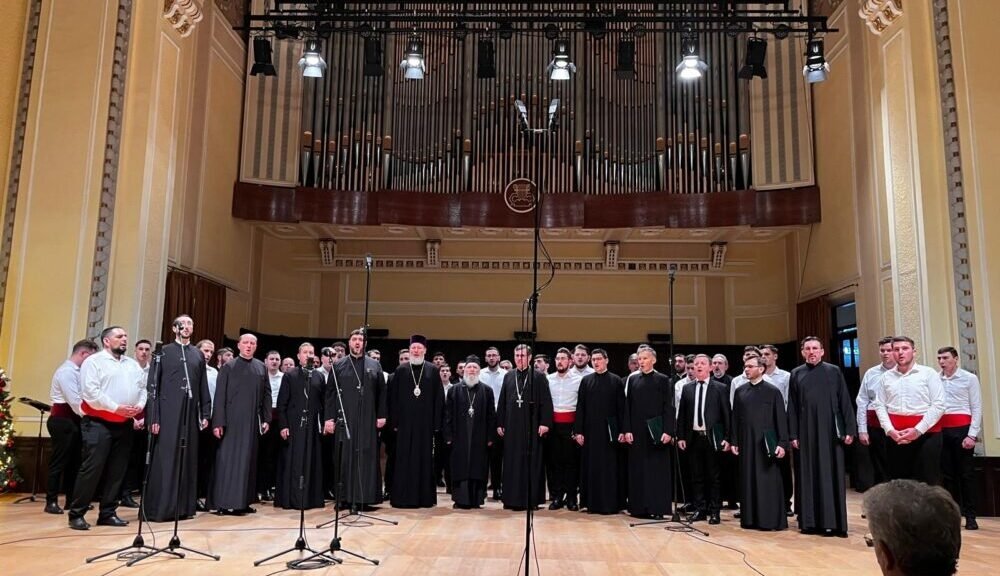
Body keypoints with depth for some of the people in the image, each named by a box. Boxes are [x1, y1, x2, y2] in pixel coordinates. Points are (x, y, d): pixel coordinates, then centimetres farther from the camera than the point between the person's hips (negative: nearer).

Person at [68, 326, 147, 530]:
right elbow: (90, 392, -14)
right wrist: (116, 408, -17)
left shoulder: (133, 364, 17)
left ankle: (108, 513, 15)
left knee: (117, 470, 7)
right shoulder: (94, 361, -4)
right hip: (98, 423, -6)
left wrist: (140, 405, -4)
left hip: (124, 424, 6)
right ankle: (76, 514, 2)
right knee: (92, 468, -8)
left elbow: (143, 387, 15)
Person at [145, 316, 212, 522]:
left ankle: (184, 506, 10)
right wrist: (153, 418, -6)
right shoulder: (163, 352, 4)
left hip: (190, 414, 3)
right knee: (165, 459, -4)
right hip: (168, 413, -3)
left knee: (188, 459, 5)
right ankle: (159, 507, 2)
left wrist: (205, 414, 7)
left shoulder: (198, 355, 13)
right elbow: (153, 386, 0)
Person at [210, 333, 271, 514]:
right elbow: (220, 396, -4)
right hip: (232, 421, -4)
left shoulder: (261, 367, 9)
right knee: (229, 459, -1)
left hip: (253, 422, 4)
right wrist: (218, 422, -10)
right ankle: (226, 502, 4)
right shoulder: (229, 367, 0)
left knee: (248, 460, 8)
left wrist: (266, 419, 3)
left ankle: (244, 501, 16)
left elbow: (266, 394, 10)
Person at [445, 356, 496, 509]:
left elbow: (491, 416, 3)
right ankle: (461, 499, 9)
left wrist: (490, 437, -2)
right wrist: (448, 436, -3)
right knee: (460, 467, 2)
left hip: (480, 438, 0)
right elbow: (448, 414, 3)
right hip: (459, 437, 0)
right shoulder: (454, 390, 5)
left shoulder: (487, 391, 5)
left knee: (478, 468, 3)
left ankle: (476, 499, 12)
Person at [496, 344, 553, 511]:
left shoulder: (539, 377, -1)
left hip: (532, 427, -3)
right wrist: (500, 423, 8)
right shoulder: (508, 376, 10)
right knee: (512, 463, 6)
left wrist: (545, 423, -12)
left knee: (532, 463, 1)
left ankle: (532, 498, 9)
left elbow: (546, 402, -5)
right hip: (512, 427, 3)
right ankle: (513, 498, 13)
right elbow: (502, 402, 12)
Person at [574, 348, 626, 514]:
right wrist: (578, 431, -1)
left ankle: (611, 503, 11)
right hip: (590, 430, 2)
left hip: (609, 430, -2)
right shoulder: (586, 380, 7)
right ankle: (592, 503, 15)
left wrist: (622, 431, -6)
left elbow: (622, 408, 0)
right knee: (591, 467, 6)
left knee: (610, 468, 2)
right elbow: (580, 407, 5)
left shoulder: (616, 381, 1)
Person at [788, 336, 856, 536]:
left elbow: (845, 402, 2)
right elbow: (792, 407, 5)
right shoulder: (796, 374, 6)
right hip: (806, 432, 1)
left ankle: (835, 523, 7)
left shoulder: (834, 372, 3)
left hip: (830, 430, -1)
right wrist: (793, 435, 0)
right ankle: (810, 522, 12)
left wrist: (849, 429, -6)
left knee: (832, 475, 1)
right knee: (809, 476, 5)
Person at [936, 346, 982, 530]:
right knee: (947, 474, 9)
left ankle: (970, 516, 8)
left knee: (966, 473, 1)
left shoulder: (969, 378, -1)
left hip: (961, 429, -3)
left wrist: (972, 435, -9)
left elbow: (976, 408, -2)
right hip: (941, 430, 3)